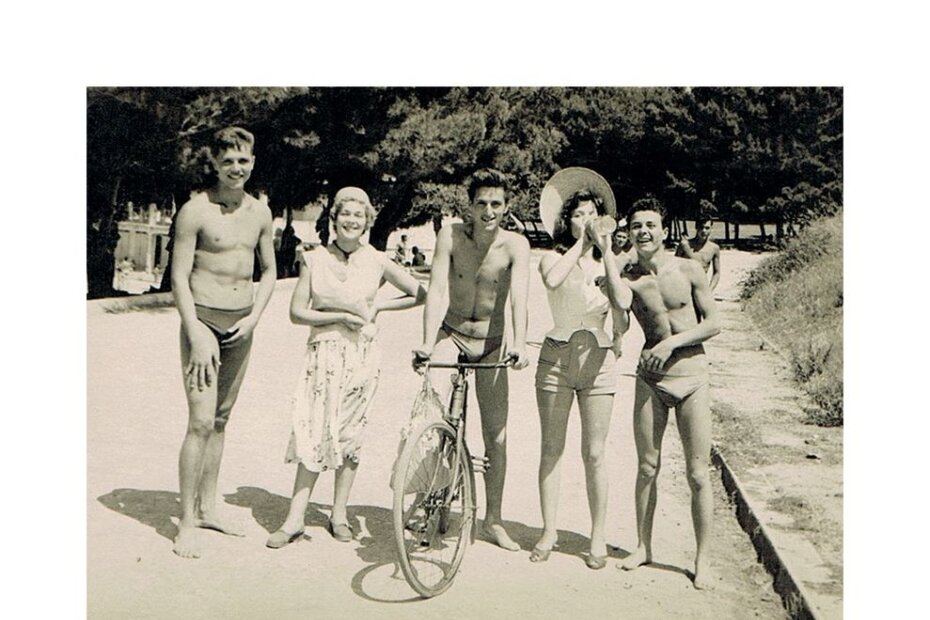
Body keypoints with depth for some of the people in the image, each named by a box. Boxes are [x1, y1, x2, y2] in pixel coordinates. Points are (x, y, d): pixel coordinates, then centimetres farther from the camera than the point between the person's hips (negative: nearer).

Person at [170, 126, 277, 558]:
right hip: (204, 319, -6)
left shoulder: (260, 212, 7)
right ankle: (186, 522, 1)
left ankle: (207, 508, 24)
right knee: (201, 422, -9)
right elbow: (179, 277, -11)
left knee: (221, 418, 12)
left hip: (241, 323, 6)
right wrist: (196, 335, -17)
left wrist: (254, 317, 2)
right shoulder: (196, 210, -9)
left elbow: (269, 271, 16)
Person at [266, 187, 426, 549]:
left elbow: (419, 294, 7)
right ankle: (295, 519, 3)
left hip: (361, 355, 0)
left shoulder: (377, 262, 1)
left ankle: (339, 514, 19)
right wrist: (340, 316, -11)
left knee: (349, 433, 6)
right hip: (322, 352, 0)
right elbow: (297, 312, -1)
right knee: (312, 432, -4)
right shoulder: (314, 259, 1)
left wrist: (377, 306, -2)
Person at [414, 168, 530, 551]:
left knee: (496, 435, 4)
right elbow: (438, 291, -22)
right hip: (449, 333, -1)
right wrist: (428, 343, -36)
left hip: (490, 343, 1)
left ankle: (493, 520, 18)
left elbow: (519, 297, -25)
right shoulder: (451, 237, -13)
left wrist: (519, 344, -42)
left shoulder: (515, 245, -14)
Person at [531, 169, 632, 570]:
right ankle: (549, 531, 18)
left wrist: (606, 251, -13)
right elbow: (551, 281, -25)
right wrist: (581, 243, -15)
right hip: (557, 356, -1)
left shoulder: (608, 262, 8)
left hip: (598, 358, 1)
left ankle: (598, 536, 15)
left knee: (594, 454, 4)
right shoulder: (556, 257, 1)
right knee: (551, 449, 6)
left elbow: (623, 302, -13)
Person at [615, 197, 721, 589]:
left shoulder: (688, 270, -4)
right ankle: (644, 546, 26)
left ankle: (702, 559, 13)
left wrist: (672, 342, -14)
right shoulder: (625, 277, 0)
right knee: (647, 468, 9)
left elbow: (713, 324, -2)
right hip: (650, 378, 2)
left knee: (697, 474, 1)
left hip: (692, 378, -1)